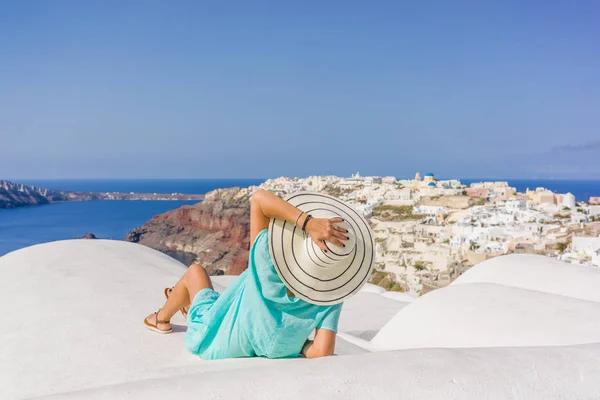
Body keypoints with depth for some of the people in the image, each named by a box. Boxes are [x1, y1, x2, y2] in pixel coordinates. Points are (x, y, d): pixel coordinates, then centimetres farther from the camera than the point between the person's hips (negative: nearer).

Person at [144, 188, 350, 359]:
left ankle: (162, 318, 50)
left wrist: (308, 222, -51)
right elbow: (323, 352, -34)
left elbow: (258, 197, -39)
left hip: (214, 347, -3)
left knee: (194, 271, 21)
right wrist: (300, 346, -12)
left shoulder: (268, 265, -36)